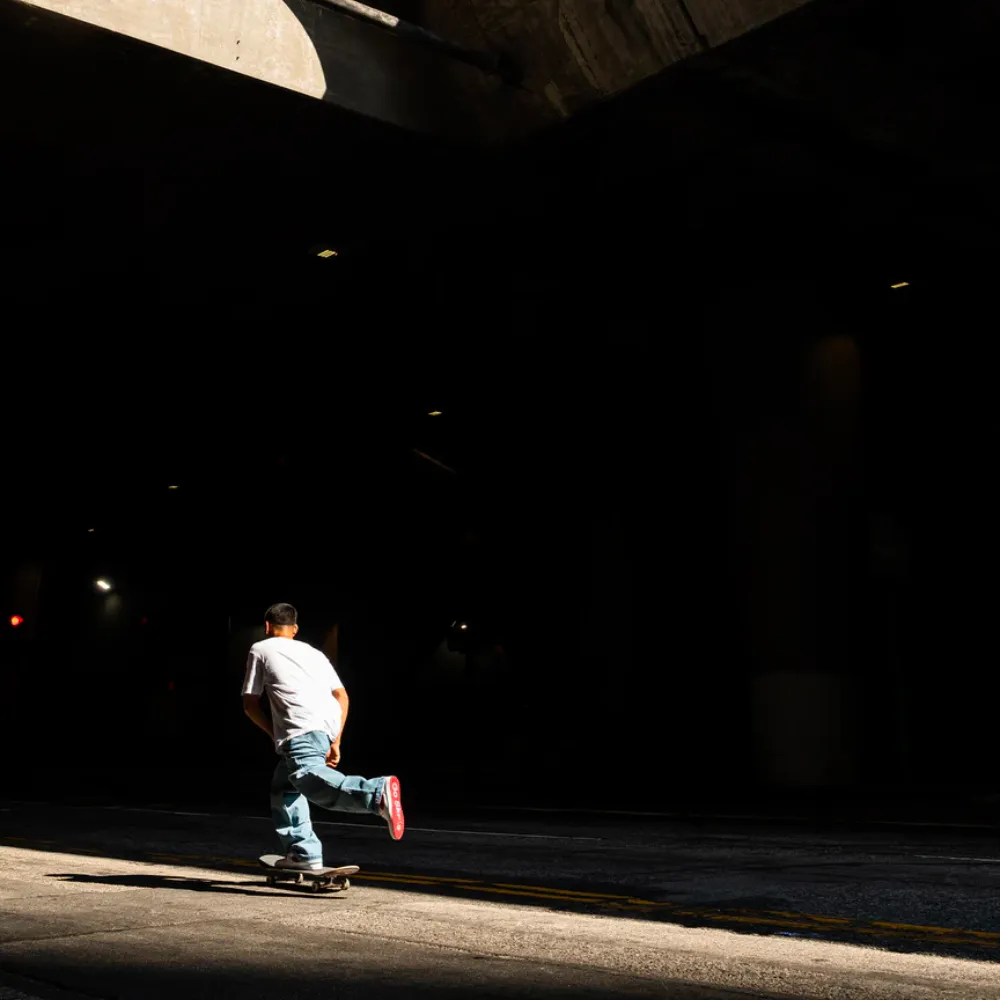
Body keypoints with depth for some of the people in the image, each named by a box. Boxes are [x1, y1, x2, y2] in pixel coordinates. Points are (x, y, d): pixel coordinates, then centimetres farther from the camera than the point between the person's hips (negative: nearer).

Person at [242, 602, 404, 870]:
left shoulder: (260, 650, 22)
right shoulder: (313, 652, 34)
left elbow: (250, 704, 18)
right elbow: (342, 697, 24)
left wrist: (274, 733, 29)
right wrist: (335, 741, 25)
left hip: (301, 730, -7)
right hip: (329, 725, 7)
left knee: (312, 781, -30)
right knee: (283, 787, 22)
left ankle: (378, 792, -54)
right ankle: (302, 853, 14)